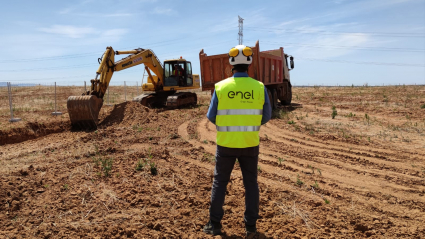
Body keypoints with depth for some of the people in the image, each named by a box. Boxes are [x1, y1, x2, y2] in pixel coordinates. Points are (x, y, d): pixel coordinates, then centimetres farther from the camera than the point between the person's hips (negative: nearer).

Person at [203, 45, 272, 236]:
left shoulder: (221, 87, -8)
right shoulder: (259, 87, -5)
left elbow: (211, 116, -3)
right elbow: (266, 116, 2)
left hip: (226, 144, -1)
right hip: (250, 144, 1)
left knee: (219, 183, 13)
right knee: (251, 184, 15)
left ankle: (215, 224, 20)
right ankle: (251, 225, 21)